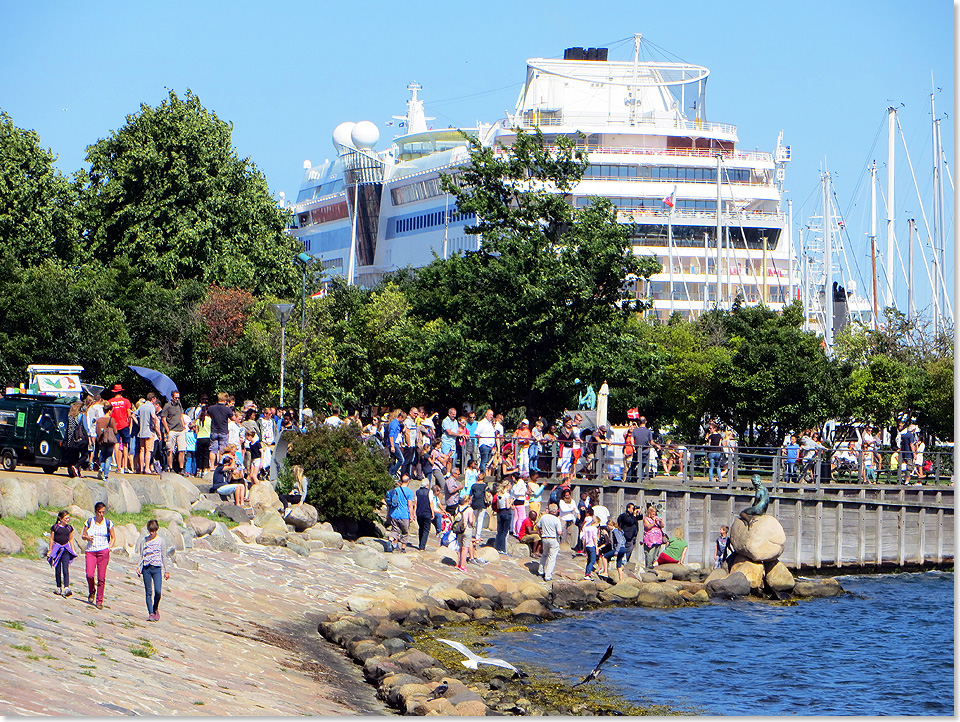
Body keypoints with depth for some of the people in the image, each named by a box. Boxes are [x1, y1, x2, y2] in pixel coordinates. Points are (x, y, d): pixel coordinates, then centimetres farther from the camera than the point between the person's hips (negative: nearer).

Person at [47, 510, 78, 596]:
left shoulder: (69, 528, 9)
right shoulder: (55, 527, -1)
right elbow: (52, 539, 4)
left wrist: (73, 550, 15)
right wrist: (50, 550, 3)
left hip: (66, 549, 1)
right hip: (57, 549, -1)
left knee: (66, 569, -11)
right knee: (57, 569, 5)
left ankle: (66, 588, -19)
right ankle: (59, 588, 16)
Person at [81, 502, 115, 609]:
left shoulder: (108, 523, 6)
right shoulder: (89, 522, 6)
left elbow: (113, 537, 15)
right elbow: (83, 535, 14)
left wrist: (109, 548, 1)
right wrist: (87, 538, -8)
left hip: (103, 551, -1)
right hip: (90, 551, 1)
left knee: (101, 577, -6)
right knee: (89, 575, -14)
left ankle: (99, 601, 4)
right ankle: (91, 592, 16)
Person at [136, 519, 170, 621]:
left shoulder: (160, 541, 6)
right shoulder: (144, 541, 9)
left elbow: (163, 556, 10)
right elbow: (141, 556, 11)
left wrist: (166, 571, 9)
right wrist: (138, 567, -2)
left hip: (157, 568, -1)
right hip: (146, 568, 1)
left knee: (157, 591, -13)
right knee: (148, 592, -2)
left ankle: (155, 609, 12)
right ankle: (150, 613, 1)